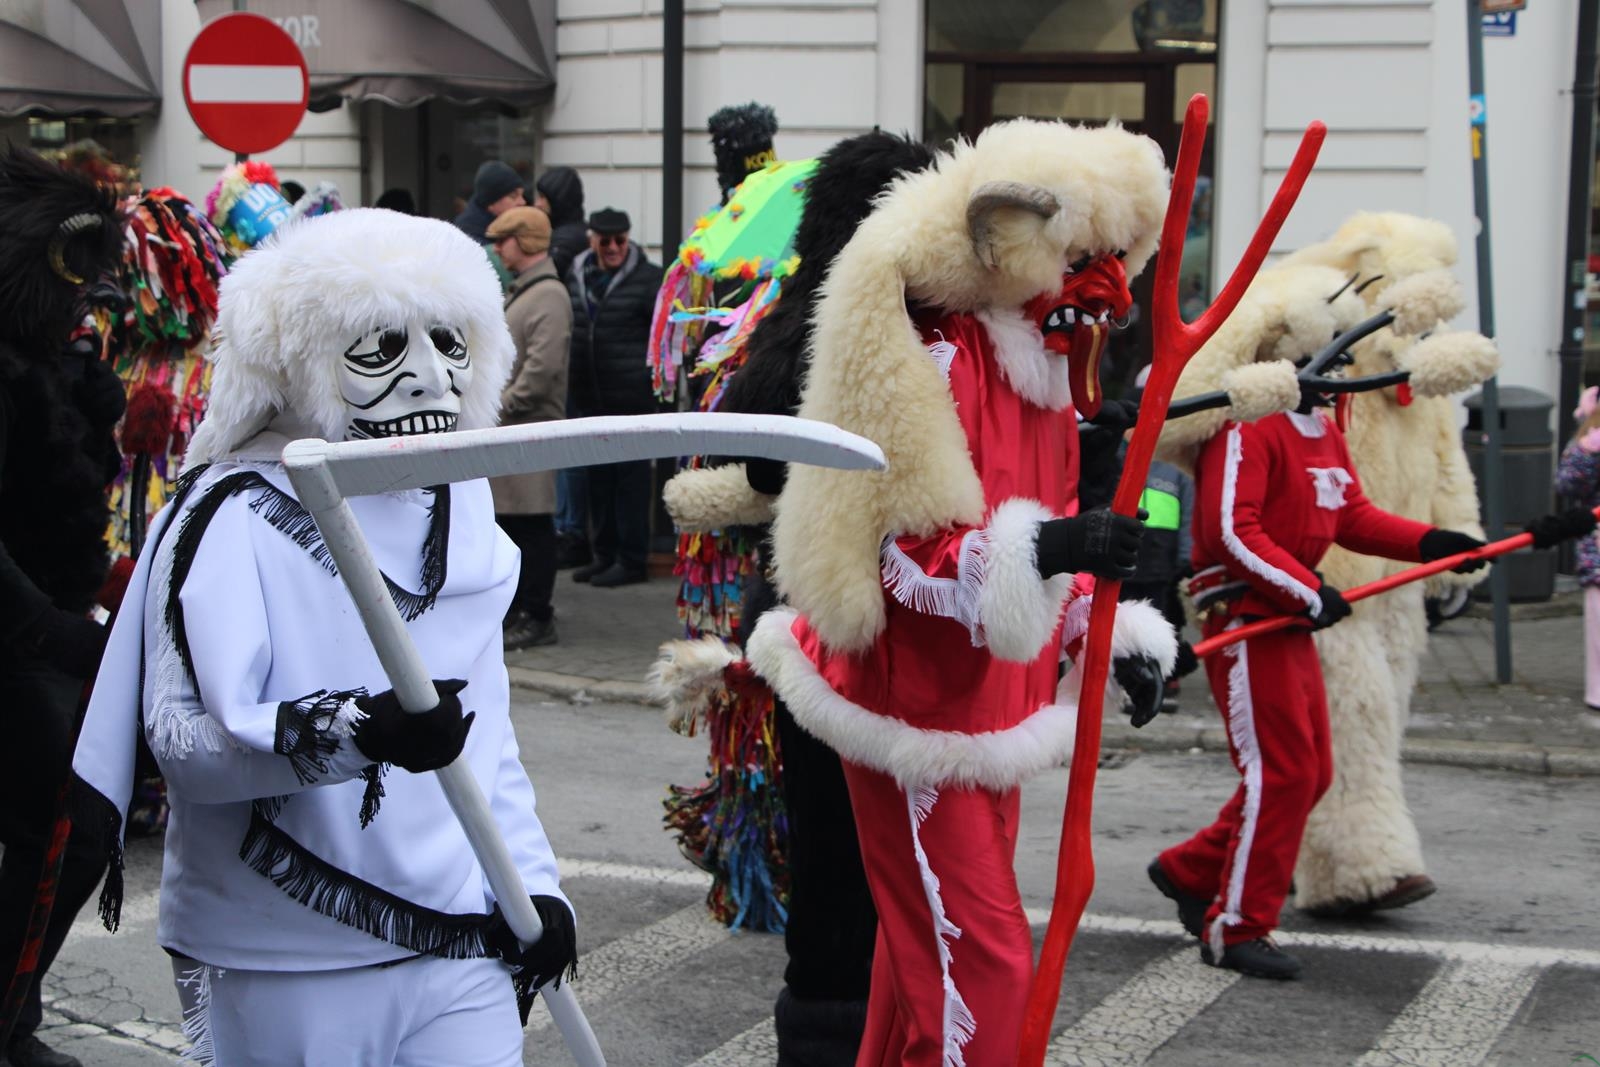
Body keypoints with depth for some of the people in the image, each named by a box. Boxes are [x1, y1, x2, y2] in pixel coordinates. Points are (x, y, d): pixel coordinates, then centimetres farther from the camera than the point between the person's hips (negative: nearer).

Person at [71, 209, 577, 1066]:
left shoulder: (457, 505, 11)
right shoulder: (236, 516, -11)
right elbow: (180, 736, -22)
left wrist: (530, 880, 10)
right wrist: (355, 732, -35)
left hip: (460, 947, 5)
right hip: (288, 971, -5)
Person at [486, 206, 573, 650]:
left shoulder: (549, 296, -14)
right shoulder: (520, 291, 18)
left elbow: (542, 368, -22)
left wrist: (501, 407, -17)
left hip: (530, 427, -10)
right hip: (505, 427, 10)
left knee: (531, 522, -6)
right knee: (507, 519, 14)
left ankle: (537, 618, -2)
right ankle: (516, 609, 23)